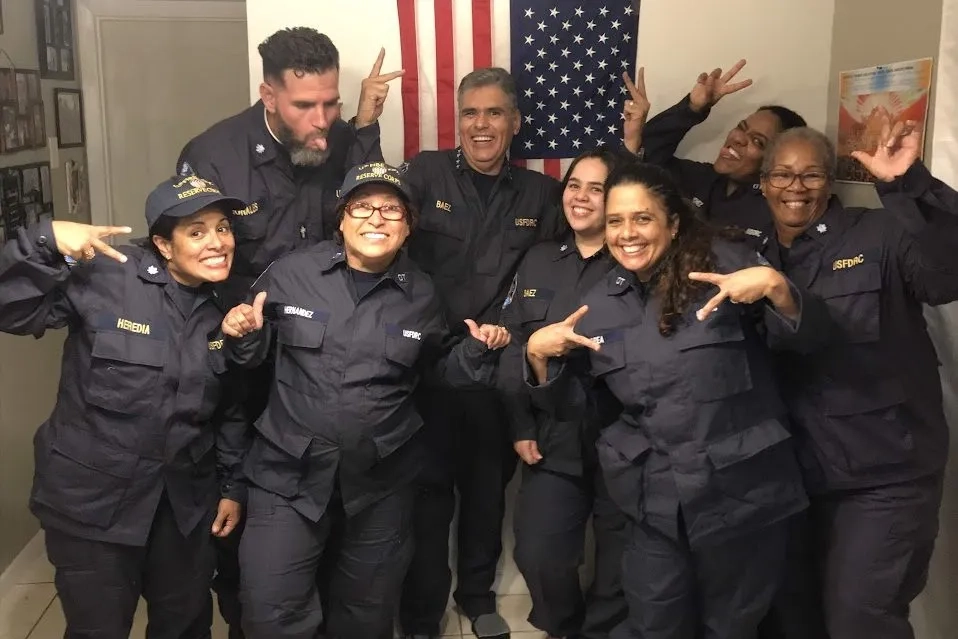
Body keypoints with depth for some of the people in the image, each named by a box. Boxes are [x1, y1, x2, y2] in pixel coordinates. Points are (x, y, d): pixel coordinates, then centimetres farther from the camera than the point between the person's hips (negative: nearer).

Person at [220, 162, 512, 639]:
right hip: (288, 473, -1)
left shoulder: (421, 295, -1)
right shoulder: (291, 273, -7)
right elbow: (252, 355, 4)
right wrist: (243, 334, -18)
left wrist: (478, 350, -7)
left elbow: (439, 368, 11)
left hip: (380, 482, 2)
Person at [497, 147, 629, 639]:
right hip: (552, 440, 3)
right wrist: (520, 426, 0)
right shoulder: (538, 261, 11)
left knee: (623, 563, 9)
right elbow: (511, 344, 6)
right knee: (538, 558, 5)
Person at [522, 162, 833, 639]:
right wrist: (539, 356, -8)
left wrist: (775, 286, -28)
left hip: (742, 493, -2)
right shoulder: (598, 305, 5)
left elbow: (809, 338, -9)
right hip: (657, 505, 3)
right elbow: (571, 407, 10)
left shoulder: (724, 263, -6)